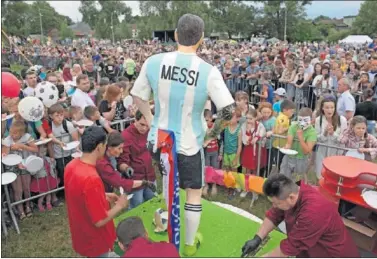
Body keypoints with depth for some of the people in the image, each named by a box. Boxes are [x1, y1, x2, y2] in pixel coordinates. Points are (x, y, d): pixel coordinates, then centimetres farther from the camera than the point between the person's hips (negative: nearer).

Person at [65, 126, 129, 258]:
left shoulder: (72, 165, -7)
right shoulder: (91, 178, -35)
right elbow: (100, 221, -28)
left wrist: (104, 196, 8)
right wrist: (120, 205, -14)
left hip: (82, 235, 8)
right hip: (95, 241, -8)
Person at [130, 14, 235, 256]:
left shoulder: (153, 62, -9)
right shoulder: (208, 71, -18)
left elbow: (138, 97, 1)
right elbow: (229, 110, -19)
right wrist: (213, 133, -2)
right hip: (189, 144, -3)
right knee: (194, 193, 18)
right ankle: (190, 243, 35)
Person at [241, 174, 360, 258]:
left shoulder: (312, 212, -36)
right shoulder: (291, 192, -13)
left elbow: (291, 247, -27)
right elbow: (274, 216, 0)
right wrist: (257, 238, -9)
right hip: (312, 249, 7)